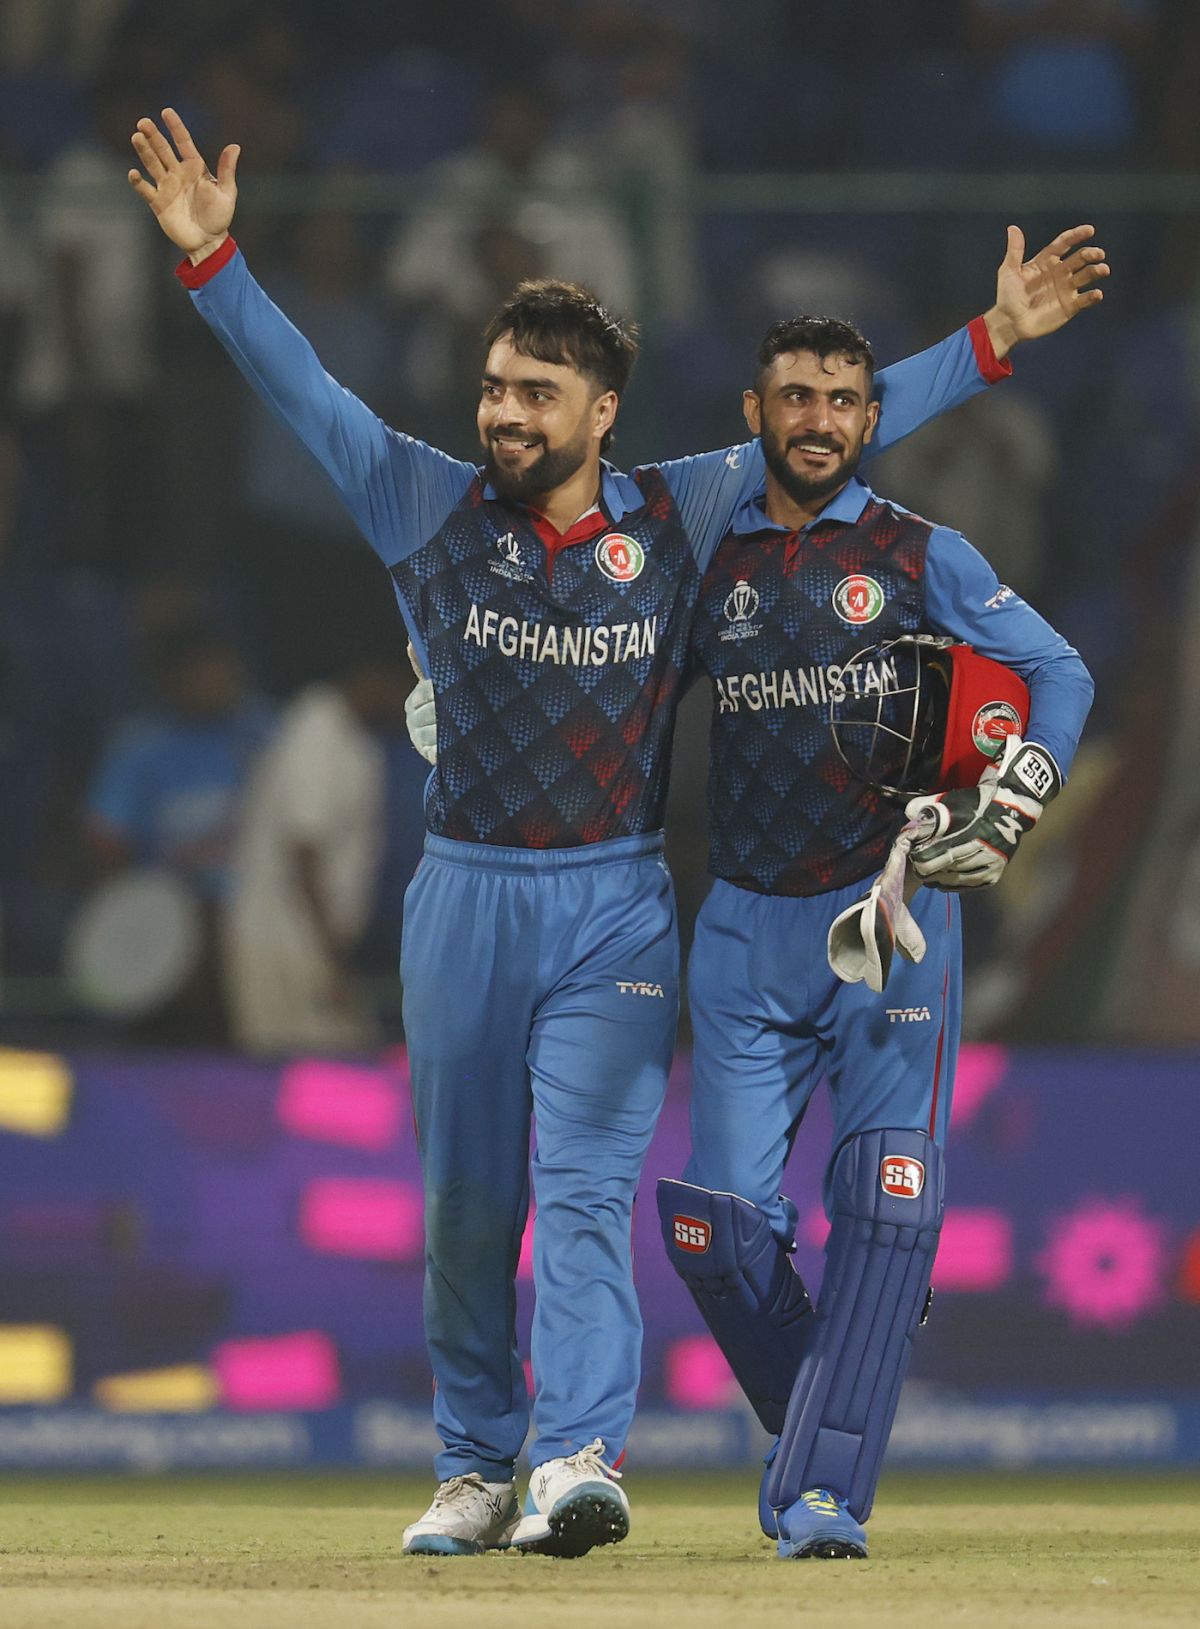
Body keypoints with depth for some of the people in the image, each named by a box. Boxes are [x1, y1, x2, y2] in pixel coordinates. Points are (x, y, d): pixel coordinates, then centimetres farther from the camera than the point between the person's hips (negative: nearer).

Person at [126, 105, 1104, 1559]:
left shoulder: (678, 516, 0)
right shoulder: (431, 507, -1)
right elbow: (298, 386, -7)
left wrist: (992, 341, 1)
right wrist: (212, 261, -20)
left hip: (615, 905, -1)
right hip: (465, 896, 1)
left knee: (587, 1189, -12)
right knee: (465, 1204, 7)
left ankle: (580, 1462, -22)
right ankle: (475, 1471, 18)